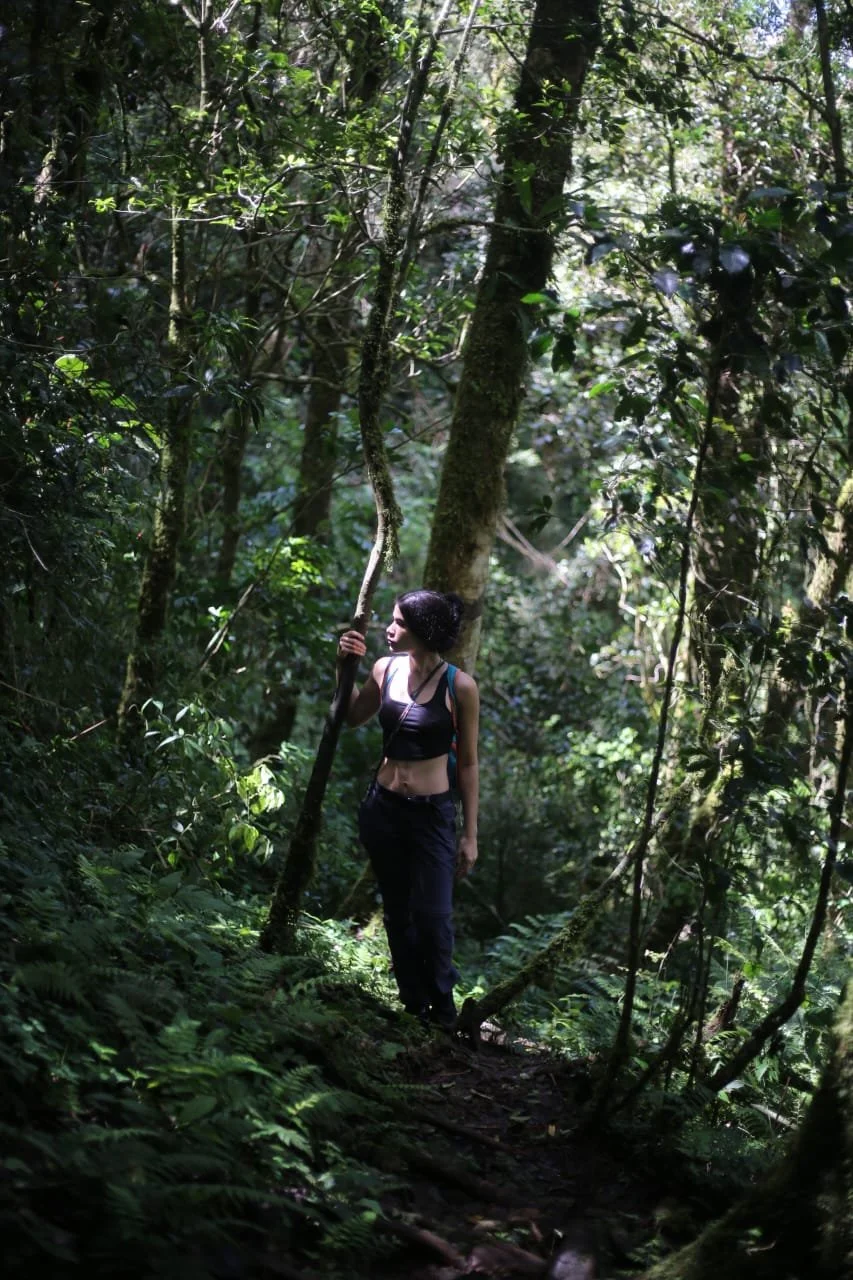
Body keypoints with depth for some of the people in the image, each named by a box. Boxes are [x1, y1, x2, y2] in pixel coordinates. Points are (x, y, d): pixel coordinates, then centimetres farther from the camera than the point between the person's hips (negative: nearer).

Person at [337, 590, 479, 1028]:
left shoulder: (459, 687, -12)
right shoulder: (386, 670, -2)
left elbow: (467, 764, -5)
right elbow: (353, 716, 20)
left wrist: (470, 835, -4)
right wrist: (345, 666, 4)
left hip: (431, 814, -4)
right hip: (382, 808, 4)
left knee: (433, 918, -5)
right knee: (397, 913, 12)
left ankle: (443, 1014, 15)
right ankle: (414, 1005, 26)